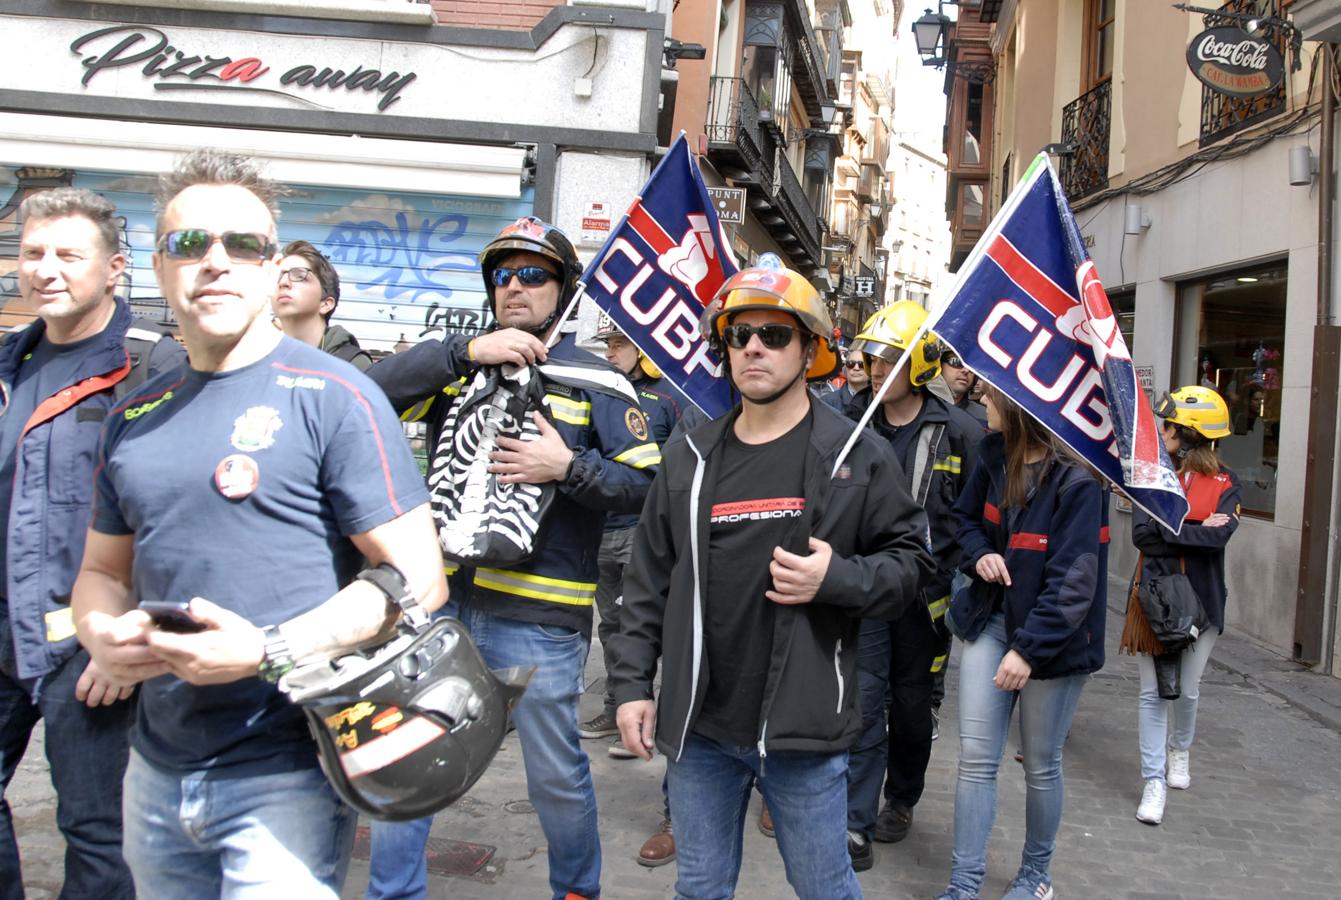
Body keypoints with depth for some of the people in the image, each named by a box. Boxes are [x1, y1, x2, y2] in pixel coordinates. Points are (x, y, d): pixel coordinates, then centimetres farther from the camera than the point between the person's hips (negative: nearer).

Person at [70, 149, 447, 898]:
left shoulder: (332, 397, -9)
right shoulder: (134, 419, 10)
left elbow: (418, 578, -13)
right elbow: (104, 568, 19)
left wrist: (268, 652, -22)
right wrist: (101, 633, -4)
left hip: (284, 775, -6)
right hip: (157, 773, 6)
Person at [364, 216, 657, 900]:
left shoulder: (597, 384, 1)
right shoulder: (457, 368, 10)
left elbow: (647, 485, -6)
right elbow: (375, 391, -7)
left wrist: (568, 468, -19)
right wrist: (467, 350, -16)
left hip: (538, 618, -2)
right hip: (441, 601, 3)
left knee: (556, 775, 12)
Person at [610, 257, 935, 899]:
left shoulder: (857, 454, -3)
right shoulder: (689, 457, 6)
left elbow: (909, 561, 0)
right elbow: (649, 580, 10)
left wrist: (837, 579, -18)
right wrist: (632, 682, 6)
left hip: (805, 727, -3)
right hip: (699, 726, 3)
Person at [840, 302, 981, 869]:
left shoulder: (958, 432, -6)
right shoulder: (851, 423, -1)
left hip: (925, 592, 0)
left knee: (912, 704, 14)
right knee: (863, 702, -2)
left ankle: (902, 800, 36)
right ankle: (857, 825, 6)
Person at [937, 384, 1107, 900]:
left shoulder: (1077, 480, -20)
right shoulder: (993, 455, -1)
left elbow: (1073, 580, -21)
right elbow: (966, 518, 15)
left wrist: (1029, 649, -23)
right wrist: (979, 553, -6)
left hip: (1050, 636, -5)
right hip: (990, 623, 5)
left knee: (1040, 766, 11)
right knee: (976, 758, 2)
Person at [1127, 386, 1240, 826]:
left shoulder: (1225, 483, -3)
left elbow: (1220, 536, -19)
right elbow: (1141, 534, -13)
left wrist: (1167, 531, -18)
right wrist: (1197, 532, -15)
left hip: (1202, 601, 0)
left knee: (1186, 690, 13)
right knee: (1153, 691, 1)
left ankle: (1179, 750, 42)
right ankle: (1154, 781, 8)